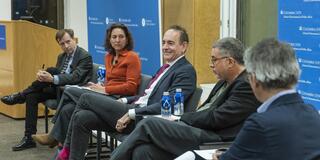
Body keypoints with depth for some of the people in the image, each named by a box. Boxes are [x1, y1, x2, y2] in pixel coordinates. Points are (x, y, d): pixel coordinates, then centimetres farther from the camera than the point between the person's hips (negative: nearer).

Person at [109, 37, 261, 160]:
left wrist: (181, 118, -4)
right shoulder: (225, 82, 21)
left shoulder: (247, 85, -10)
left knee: (149, 124, -15)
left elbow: (215, 119, -16)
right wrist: (179, 121, 2)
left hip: (210, 141, -9)